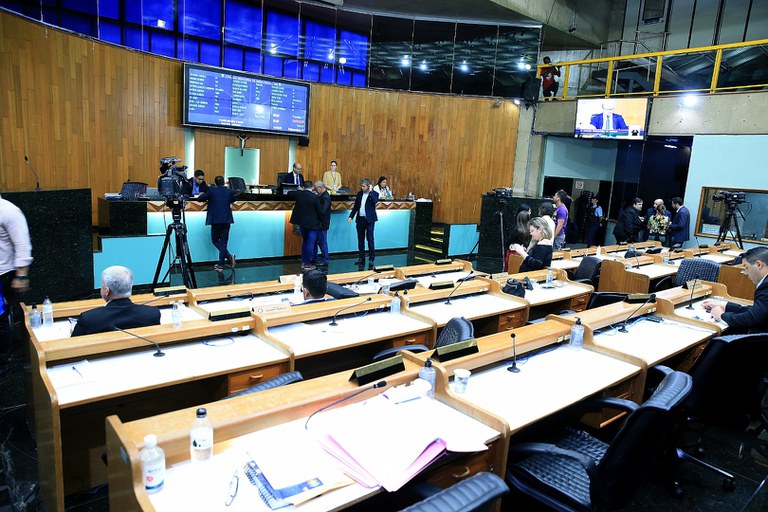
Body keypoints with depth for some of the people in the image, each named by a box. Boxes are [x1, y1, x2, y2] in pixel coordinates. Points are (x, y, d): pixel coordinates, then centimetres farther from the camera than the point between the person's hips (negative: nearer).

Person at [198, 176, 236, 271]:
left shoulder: (211, 191, -4)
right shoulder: (229, 192, 5)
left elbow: (199, 199, 1)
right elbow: (233, 200, 23)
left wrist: (201, 195, 21)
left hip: (216, 220, -3)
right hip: (227, 220, 3)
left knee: (215, 240, 11)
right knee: (223, 242, 7)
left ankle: (229, 256, -8)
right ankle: (220, 265, 7)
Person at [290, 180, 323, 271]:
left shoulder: (298, 194, -4)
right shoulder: (315, 197, -16)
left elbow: (290, 194, 17)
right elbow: (320, 211, -11)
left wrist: (300, 190, 26)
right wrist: (319, 219, 8)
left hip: (301, 222, 5)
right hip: (312, 223, -5)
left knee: (305, 241, 20)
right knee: (310, 244, 2)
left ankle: (303, 262, 24)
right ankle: (308, 264, 6)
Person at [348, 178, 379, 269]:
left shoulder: (374, 194, -3)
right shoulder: (359, 194, 10)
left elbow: (375, 201, -25)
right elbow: (355, 206, 14)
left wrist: (370, 191, -18)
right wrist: (351, 216, 6)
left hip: (369, 219, -5)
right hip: (360, 219, 5)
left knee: (370, 239, -5)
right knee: (360, 239, 10)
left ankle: (371, 259, 2)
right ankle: (361, 258, 18)